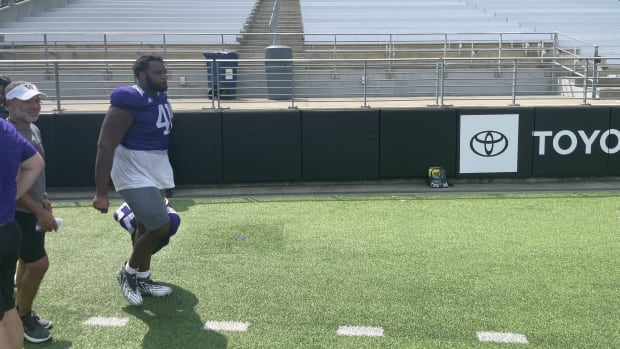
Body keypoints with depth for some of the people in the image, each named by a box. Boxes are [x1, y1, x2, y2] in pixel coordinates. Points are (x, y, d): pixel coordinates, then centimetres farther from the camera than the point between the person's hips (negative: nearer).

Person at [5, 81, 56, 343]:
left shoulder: (34, 130, 7)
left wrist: (42, 199, 18)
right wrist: (40, 211, -26)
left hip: (32, 210, 9)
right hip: (16, 212, -9)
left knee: (28, 262, 16)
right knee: (39, 263, -8)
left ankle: (22, 314, 30)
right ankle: (23, 318, 11)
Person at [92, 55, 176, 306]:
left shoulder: (160, 97, 4)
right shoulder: (128, 103, -23)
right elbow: (105, 146, -24)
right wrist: (101, 193, -27)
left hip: (156, 173, 9)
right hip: (134, 176, -9)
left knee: (146, 228, 17)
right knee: (160, 228, -12)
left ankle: (142, 280, 32)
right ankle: (128, 273, 11)